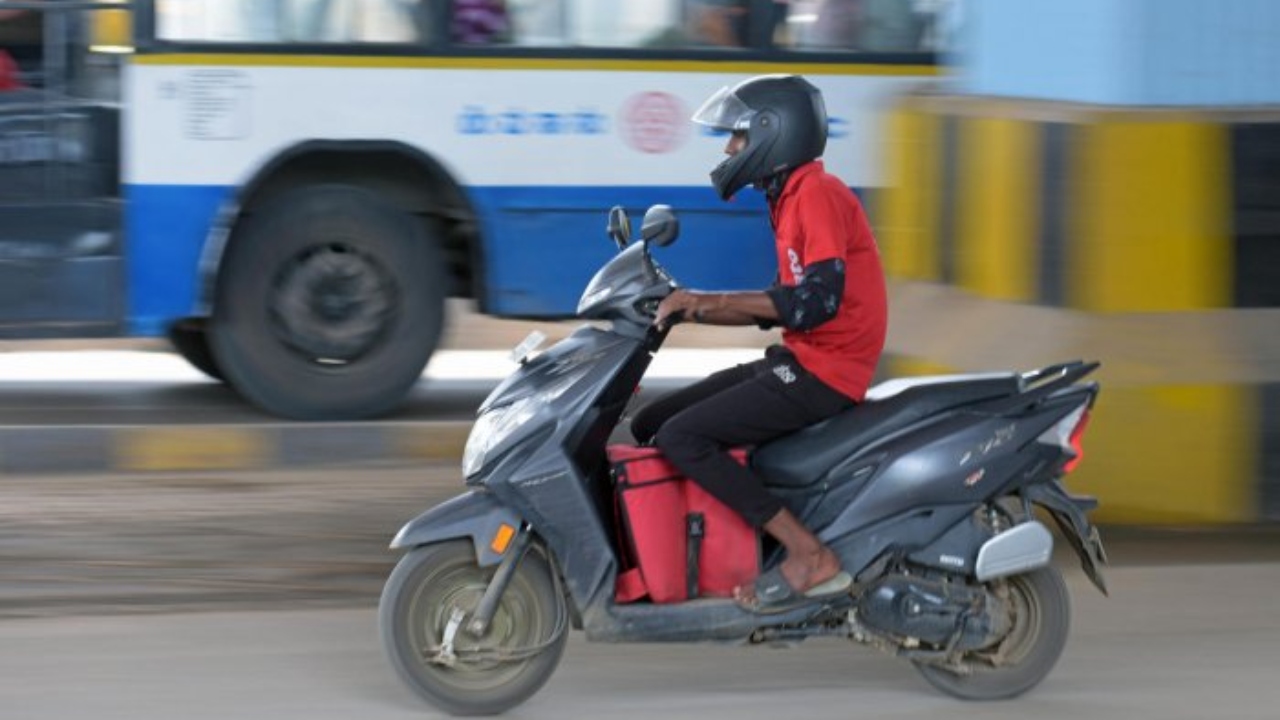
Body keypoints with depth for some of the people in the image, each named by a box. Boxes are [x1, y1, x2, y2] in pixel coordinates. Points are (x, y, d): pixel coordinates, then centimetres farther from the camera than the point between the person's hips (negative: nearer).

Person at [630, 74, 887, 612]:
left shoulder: (818, 193, -13)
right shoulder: (793, 199, 18)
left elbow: (818, 299, -24)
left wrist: (712, 300, -20)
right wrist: (690, 310, 13)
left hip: (823, 372, -10)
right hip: (796, 362, 10)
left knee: (680, 438, -21)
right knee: (650, 425, 8)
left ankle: (810, 556, -22)